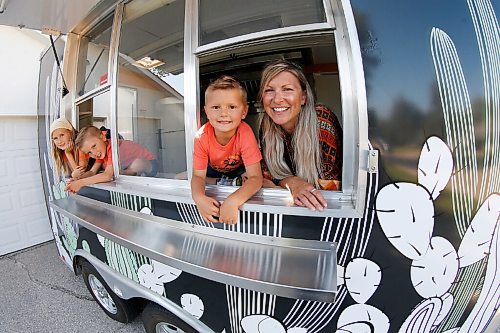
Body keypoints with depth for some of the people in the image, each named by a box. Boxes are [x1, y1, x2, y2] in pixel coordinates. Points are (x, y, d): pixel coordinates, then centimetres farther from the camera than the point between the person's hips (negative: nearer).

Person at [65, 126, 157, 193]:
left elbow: (107, 175, -37)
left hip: (149, 164, -8)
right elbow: (92, 172, -3)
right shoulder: (101, 151, 0)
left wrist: (80, 183, -37)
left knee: (137, 164, -39)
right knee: (104, 165, 0)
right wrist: (77, 180, -22)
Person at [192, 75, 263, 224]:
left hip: (240, 170, -3)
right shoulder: (202, 137, -30)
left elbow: (255, 177, -40)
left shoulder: (245, 133, -37)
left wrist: (232, 201, -56)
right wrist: (199, 197, -49)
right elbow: (198, 176, -25)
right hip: (214, 170, 3)